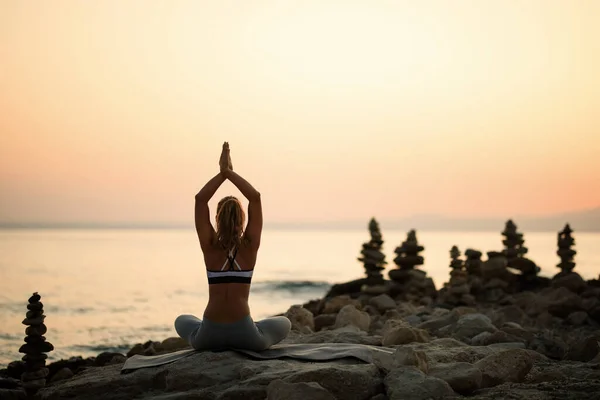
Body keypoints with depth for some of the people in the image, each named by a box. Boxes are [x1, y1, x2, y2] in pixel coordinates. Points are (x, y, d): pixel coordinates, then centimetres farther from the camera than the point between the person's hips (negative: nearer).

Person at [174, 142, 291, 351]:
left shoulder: (210, 246, -2)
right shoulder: (250, 245, -3)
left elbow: (200, 199, -4)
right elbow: (255, 197, -4)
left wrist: (223, 173, -3)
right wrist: (229, 172, -5)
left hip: (208, 336, 2)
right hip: (245, 335, -2)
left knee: (182, 321, 38)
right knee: (284, 324, 30)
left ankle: (216, 344, 22)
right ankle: (242, 345, 16)